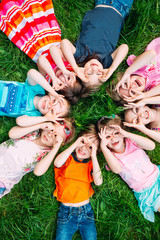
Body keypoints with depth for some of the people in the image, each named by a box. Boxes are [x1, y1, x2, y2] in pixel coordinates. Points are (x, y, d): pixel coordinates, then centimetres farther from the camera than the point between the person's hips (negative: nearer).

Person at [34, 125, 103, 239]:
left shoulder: (91, 163, 5)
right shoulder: (68, 158, -2)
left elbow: (98, 182, -13)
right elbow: (58, 163, -26)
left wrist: (94, 156, -17)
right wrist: (75, 144, -23)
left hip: (86, 211, 2)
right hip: (66, 211, -2)